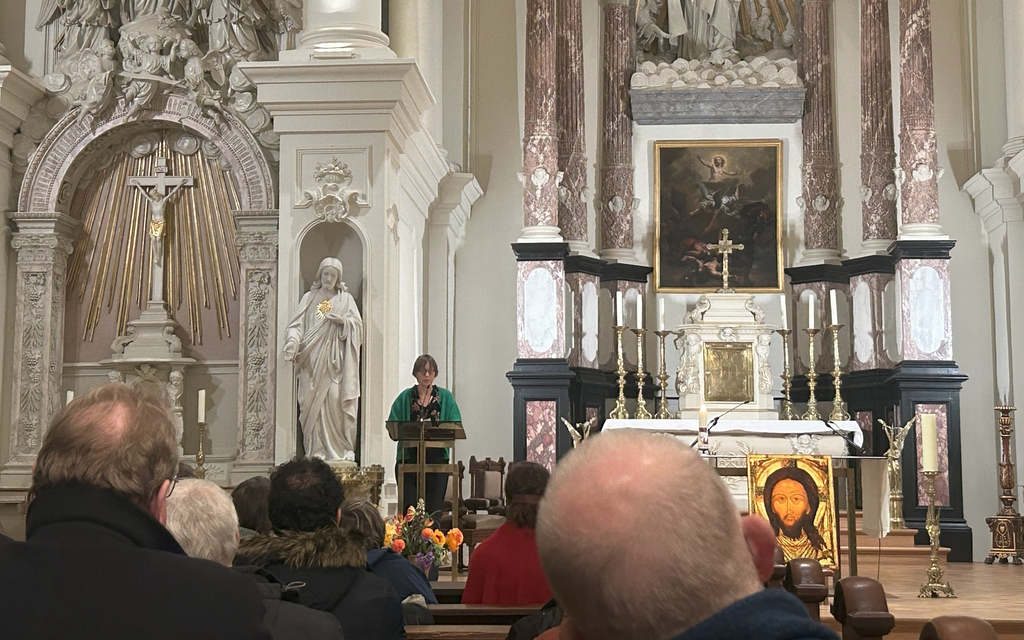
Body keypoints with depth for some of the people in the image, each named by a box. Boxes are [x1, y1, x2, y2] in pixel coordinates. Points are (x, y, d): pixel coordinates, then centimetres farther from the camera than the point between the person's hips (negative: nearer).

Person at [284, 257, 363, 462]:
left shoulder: (346, 299, 14)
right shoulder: (309, 298, 14)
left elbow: (357, 323, 5)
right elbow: (297, 324, 2)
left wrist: (343, 321, -15)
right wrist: (292, 342, -18)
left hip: (336, 361, -1)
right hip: (313, 360, 1)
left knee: (336, 399, -11)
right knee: (313, 402, -6)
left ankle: (341, 448, -6)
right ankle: (317, 449, -3)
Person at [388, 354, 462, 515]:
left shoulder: (445, 397, 10)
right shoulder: (405, 397, 8)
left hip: (436, 457, 0)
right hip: (409, 458, 0)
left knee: (434, 505, -2)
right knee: (409, 504, -7)